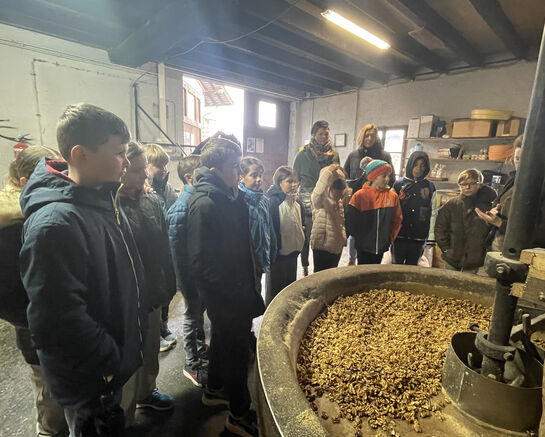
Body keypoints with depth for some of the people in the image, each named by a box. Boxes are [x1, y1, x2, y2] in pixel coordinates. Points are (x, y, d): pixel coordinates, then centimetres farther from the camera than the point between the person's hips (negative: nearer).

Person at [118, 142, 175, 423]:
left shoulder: (153, 201, 1)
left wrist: (168, 286, 8)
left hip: (154, 294, 6)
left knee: (151, 349, 24)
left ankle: (146, 392, 49)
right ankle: (124, 418, 36)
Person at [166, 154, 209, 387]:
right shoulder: (183, 204, -22)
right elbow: (176, 245, -22)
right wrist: (185, 281, -19)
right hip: (190, 271, -8)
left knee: (200, 309, 23)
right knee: (192, 313, 9)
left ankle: (200, 349, 45)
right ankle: (192, 363, 30)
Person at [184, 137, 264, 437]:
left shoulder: (229, 197, 3)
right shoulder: (204, 204, -24)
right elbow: (199, 262, -26)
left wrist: (247, 285, 10)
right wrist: (234, 291, -19)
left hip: (237, 289, 9)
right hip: (224, 295, -9)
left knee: (224, 339, 25)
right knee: (237, 349, 8)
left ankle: (214, 390, 49)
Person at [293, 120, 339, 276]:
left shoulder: (334, 155, 9)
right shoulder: (303, 154, 1)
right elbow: (295, 177, 6)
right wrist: (296, 196, 0)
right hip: (307, 201, -2)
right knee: (306, 236, 2)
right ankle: (304, 266, 19)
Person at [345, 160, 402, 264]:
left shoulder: (392, 196, -1)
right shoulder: (360, 196, -10)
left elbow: (397, 220, 9)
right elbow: (350, 220, -5)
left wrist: (390, 238, 7)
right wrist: (360, 238, 0)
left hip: (381, 247, 3)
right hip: (364, 247, -3)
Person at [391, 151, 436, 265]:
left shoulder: (430, 187, 7)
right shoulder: (398, 184, 2)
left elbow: (433, 213, 7)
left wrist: (431, 239, 3)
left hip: (419, 239, 2)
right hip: (399, 236, -1)